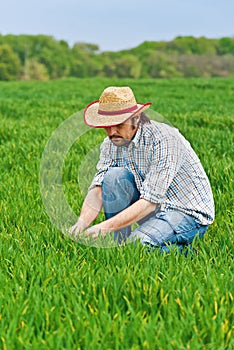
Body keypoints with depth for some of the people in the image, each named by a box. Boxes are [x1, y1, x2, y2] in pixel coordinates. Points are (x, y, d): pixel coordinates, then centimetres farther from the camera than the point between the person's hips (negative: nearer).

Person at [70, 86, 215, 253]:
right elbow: (98, 188, -9)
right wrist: (81, 223, -28)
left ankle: (182, 249, 0)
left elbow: (150, 201, -30)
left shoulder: (163, 140, -26)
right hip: (156, 207, 7)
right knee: (114, 176, -16)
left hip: (190, 215, -7)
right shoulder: (112, 142, -5)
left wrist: (106, 227, -35)